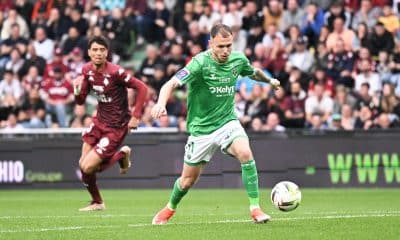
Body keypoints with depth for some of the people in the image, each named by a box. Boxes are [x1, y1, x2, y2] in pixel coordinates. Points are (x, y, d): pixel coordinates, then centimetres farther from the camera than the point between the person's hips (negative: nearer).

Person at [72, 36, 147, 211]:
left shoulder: (115, 72, -23)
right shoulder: (87, 70, -1)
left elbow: (142, 88, -17)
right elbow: (80, 101, 7)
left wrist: (136, 117, -18)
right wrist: (77, 90, -16)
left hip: (116, 127, -7)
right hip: (99, 121, 7)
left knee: (88, 167, -12)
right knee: (83, 165, 3)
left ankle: (122, 155, 13)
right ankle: (97, 203, 27)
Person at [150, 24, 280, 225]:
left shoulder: (238, 59, -5)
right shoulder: (200, 63, -21)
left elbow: (254, 72, 21)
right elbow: (171, 84, -32)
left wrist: (270, 80, 36)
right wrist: (161, 103, -51)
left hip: (227, 121, 3)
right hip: (201, 127, -2)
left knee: (245, 153, -28)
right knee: (188, 180, 9)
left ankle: (255, 208, -20)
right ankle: (170, 209, 41)